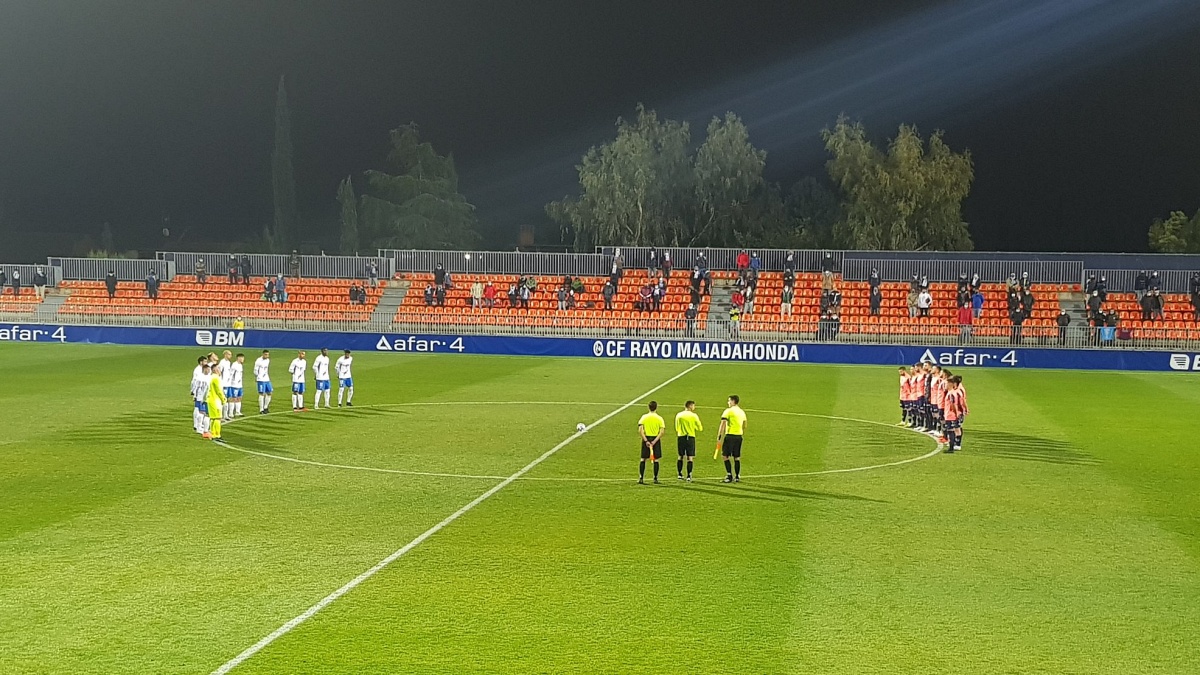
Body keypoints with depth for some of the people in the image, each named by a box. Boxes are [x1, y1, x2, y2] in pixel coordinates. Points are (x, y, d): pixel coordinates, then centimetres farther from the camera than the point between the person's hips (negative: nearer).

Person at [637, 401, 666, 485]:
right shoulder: (659, 418, -3)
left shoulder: (644, 417, -1)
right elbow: (661, 432, -11)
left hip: (646, 439, 1)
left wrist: (646, 441, -10)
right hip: (656, 439, -1)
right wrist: (654, 441, -13)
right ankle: (655, 478, 10)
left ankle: (641, 478, 3)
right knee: (656, 460, 8)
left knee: (643, 459, 7)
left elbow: (640, 431, -9)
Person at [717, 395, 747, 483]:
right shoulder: (742, 412, 14)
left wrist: (719, 436, -12)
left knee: (725, 456, -1)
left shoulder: (728, 411, -6)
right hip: (739, 436, 7)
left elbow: (723, 424, -13)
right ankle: (737, 477, 10)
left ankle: (729, 476, -8)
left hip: (730, 435, -7)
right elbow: (745, 426, 19)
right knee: (737, 457, 10)